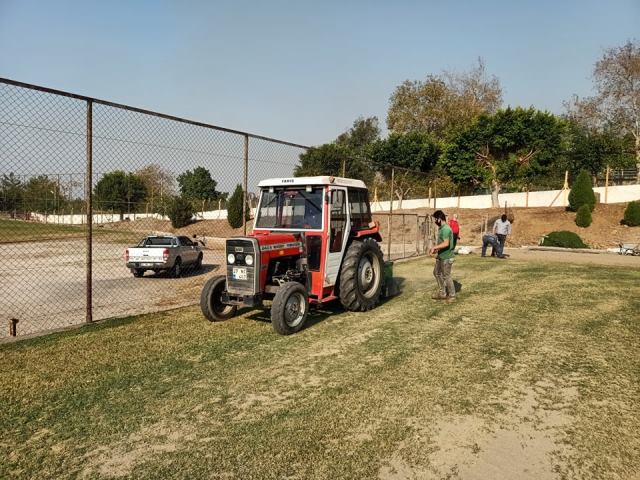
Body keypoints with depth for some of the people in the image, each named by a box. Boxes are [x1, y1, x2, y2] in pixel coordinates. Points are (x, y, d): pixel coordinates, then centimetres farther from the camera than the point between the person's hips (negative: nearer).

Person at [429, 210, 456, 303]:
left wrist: (434, 247, -26)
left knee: (446, 276, 0)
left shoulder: (445, 229, -22)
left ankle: (452, 296, 13)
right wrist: (435, 249, 10)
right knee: (437, 273, 18)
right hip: (441, 256, 10)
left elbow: (446, 243, -31)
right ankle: (442, 293, 29)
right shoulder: (441, 228, 10)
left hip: (446, 257, -10)